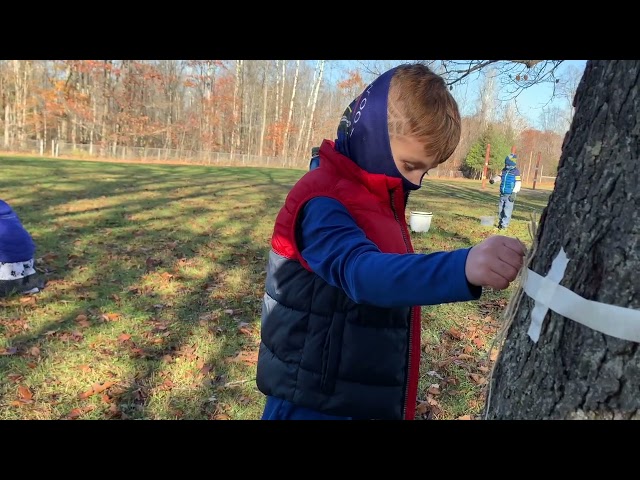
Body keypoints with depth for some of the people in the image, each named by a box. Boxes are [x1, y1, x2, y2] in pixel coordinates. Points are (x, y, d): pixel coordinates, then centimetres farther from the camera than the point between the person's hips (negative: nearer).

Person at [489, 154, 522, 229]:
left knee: (507, 210, -8)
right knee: (500, 209, 11)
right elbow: (499, 176, 21)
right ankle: (500, 222, 22)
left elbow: (518, 183, -10)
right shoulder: (504, 170, 11)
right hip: (502, 194, 7)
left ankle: (504, 224, -4)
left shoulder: (516, 172, -8)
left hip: (509, 194, -7)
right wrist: (493, 180, -1)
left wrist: (514, 193, -16)